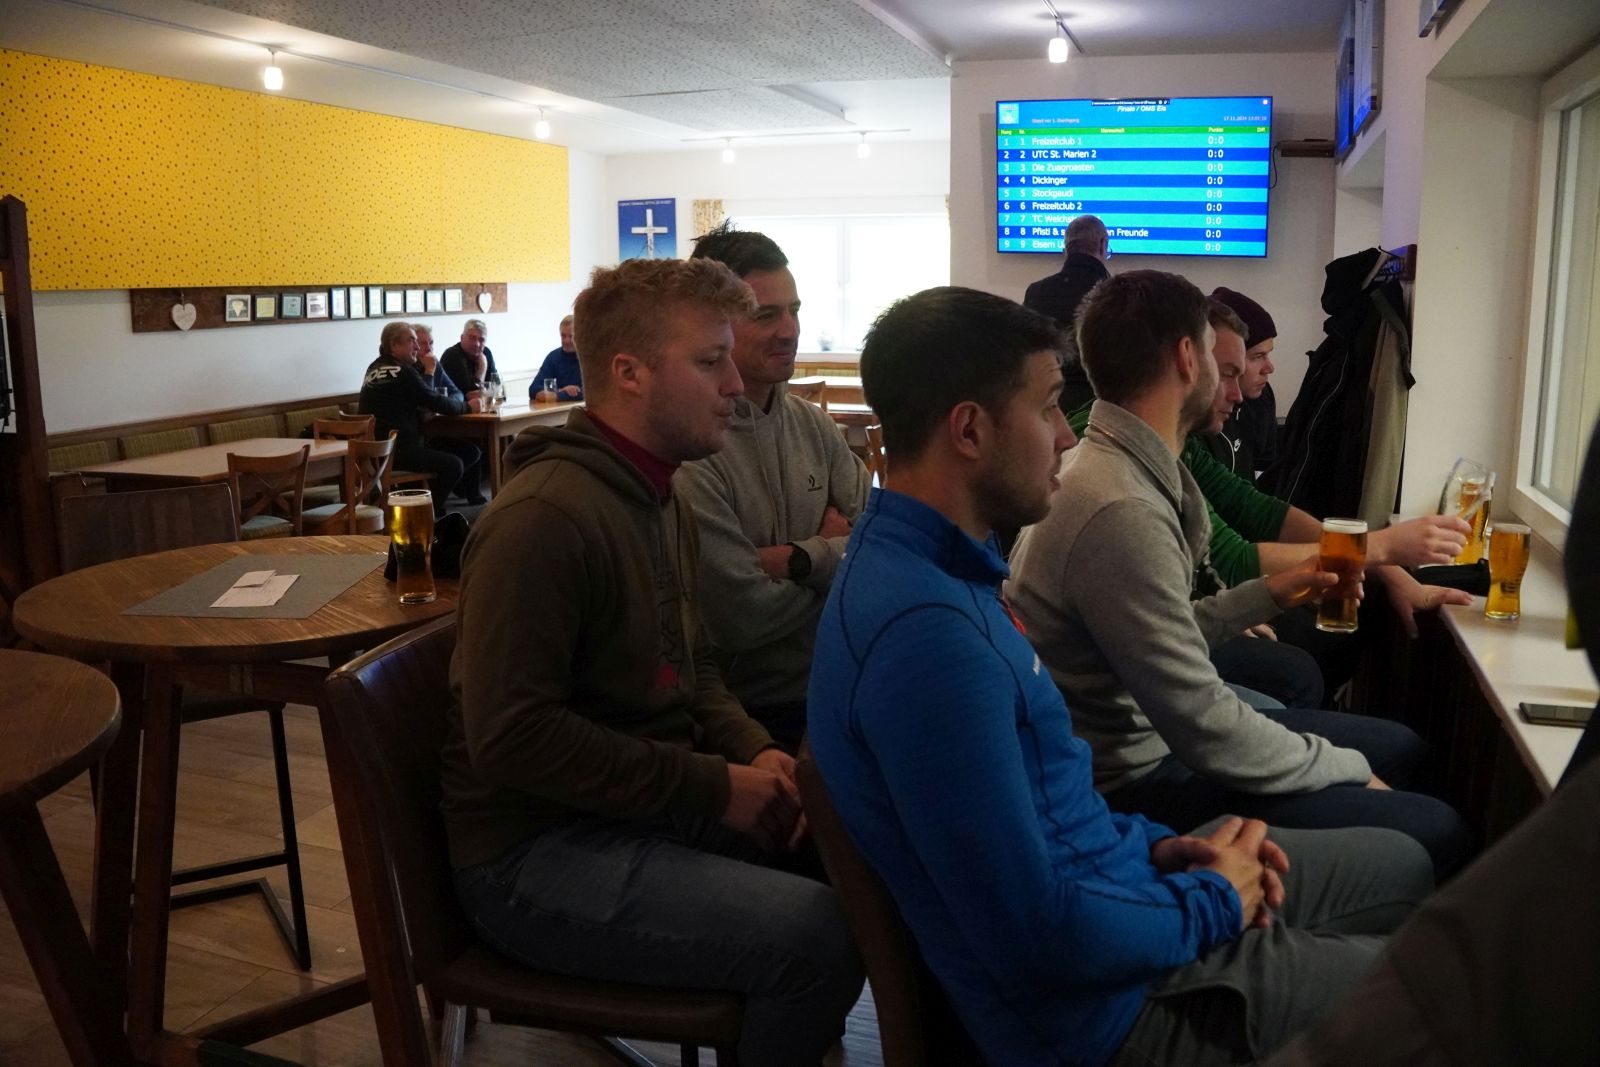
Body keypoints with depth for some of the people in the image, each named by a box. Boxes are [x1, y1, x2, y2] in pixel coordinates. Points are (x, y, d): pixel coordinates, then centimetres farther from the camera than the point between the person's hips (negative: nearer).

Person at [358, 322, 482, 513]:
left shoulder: (374, 368, 18)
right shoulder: (402, 372, -11)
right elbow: (436, 402, -10)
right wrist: (467, 406, 7)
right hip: (393, 452, -10)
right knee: (453, 465, -19)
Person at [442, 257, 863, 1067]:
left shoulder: (661, 500, 11)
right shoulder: (545, 517, -21)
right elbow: (511, 737, -24)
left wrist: (753, 752, -2)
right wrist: (713, 788, -20)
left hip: (646, 805, 9)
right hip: (538, 853, -9)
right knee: (819, 936, -24)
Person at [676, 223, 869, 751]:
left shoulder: (812, 422, 2)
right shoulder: (688, 446, -22)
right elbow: (742, 618, -24)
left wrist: (799, 558, -20)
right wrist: (837, 553, -8)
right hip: (745, 712, -7)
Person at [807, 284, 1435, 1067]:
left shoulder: (934, 564, 2)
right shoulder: (925, 631, -32)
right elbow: (1040, 938, -31)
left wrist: (1154, 846, 1)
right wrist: (1214, 905, -14)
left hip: (1101, 876, 9)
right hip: (1099, 999, -9)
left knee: (1401, 864, 22)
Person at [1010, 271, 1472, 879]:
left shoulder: (1116, 465, 6)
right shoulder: (1122, 513, -28)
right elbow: (1208, 731, -24)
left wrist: (1270, 594, 12)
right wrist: (1348, 769, -9)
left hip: (1158, 734, 10)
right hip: (1135, 788, -10)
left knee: (1404, 749, 15)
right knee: (1435, 834, -13)